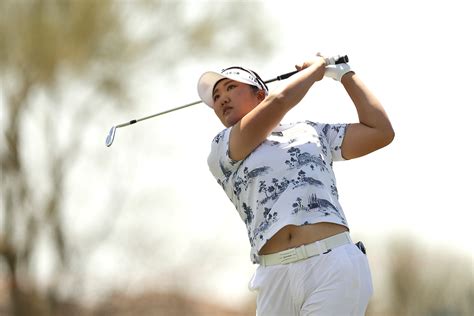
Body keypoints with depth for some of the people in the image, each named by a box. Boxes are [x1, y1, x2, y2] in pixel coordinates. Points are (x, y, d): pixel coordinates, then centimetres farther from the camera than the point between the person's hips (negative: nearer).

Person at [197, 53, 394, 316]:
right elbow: (277, 101, 1)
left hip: (334, 266, 0)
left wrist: (344, 73, 24)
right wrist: (315, 68, 18)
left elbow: (381, 132, 17)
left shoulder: (311, 131, 23)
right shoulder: (220, 152, 14)